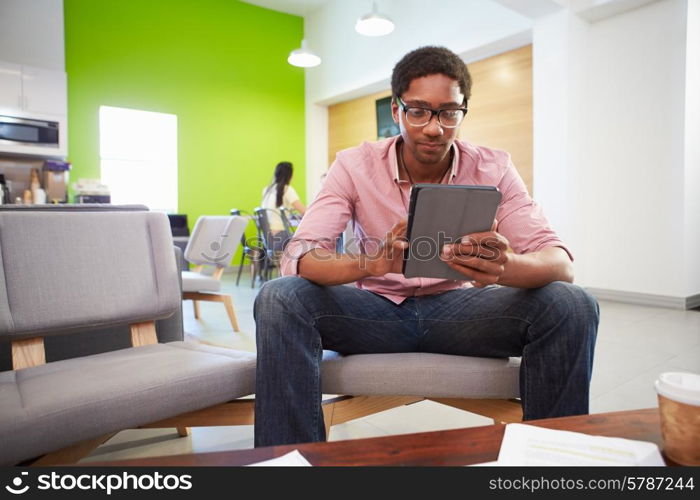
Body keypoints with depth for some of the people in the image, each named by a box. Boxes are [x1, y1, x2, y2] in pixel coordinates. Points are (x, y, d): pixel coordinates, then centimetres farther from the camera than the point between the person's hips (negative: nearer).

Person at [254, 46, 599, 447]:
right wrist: (374, 262, -43)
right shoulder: (354, 166, -10)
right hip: (377, 307, 0)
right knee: (279, 300, -28)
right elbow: (297, 257, -21)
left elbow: (560, 263, -16)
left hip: (459, 309, 2)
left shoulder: (493, 169, -8)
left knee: (572, 306, -23)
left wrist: (506, 267, -42)